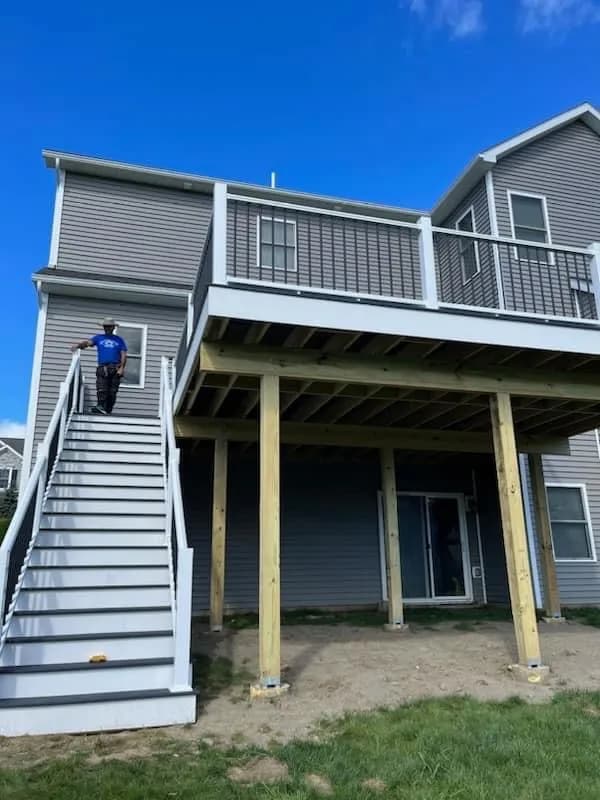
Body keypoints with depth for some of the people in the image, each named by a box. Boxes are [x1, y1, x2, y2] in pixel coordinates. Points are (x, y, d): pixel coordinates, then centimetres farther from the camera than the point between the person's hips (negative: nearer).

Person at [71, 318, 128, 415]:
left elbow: (124, 355, 7)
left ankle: (108, 410, -4)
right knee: (101, 389, -15)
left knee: (112, 391, -5)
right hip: (102, 368, 0)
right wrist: (78, 345, -21)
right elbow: (88, 342, 0)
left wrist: (122, 368, -7)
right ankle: (101, 407, -26)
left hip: (115, 368, 0)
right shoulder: (98, 337, 18)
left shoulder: (119, 340, 16)